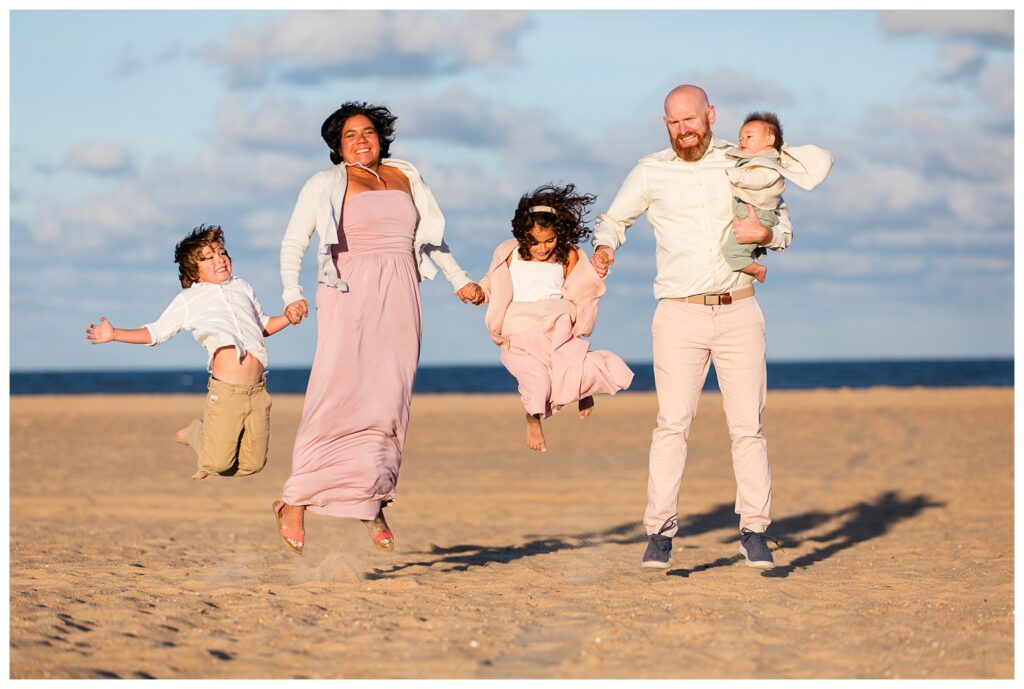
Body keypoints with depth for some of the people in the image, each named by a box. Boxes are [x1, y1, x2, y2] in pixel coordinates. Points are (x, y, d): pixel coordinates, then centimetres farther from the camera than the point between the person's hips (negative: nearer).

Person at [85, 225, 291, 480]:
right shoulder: (188, 300, 9)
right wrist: (113, 334, 2)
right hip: (225, 390, -4)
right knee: (216, 463, -7)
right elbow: (156, 332, 10)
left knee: (253, 464, 2)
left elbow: (264, 325, 32)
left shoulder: (242, 287, 20)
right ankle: (196, 433, 25)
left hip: (256, 390, 4)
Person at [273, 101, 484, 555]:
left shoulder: (405, 177, 18)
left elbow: (430, 237, 29)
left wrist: (459, 280, 21)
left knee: (390, 399, -3)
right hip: (349, 296, -4)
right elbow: (293, 243, 7)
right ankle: (295, 501, -12)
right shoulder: (325, 185, 8)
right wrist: (292, 295, -8)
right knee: (338, 394, -15)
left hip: (399, 299, 4)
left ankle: (372, 503, 4)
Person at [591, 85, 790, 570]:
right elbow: (613, 218, 19)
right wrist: (604, 248, -3)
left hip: (738, 312, 1)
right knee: (672, 422, -12)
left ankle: (754, 530, 7)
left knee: (748, 425, -1)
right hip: (680, 314, -1)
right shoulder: (651, 172, 7)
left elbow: (784, 223, 17)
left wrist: (765, 234, -6)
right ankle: (659, 532, -11)